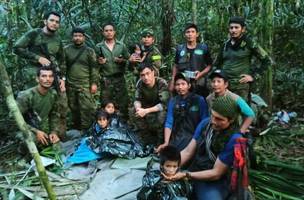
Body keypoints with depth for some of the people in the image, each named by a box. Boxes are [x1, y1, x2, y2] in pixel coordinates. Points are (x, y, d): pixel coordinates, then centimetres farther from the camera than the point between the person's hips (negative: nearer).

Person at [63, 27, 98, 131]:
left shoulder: (89, 51, 3)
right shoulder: (66, 50, 7)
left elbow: (94, 68, 1)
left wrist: (94, 83, -5)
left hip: (85, 85, -2)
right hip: (70, 85, 2)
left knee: (87, 107, -8)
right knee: (73, 107, 11)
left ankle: (86, 129, 3)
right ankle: (76, 127, 26)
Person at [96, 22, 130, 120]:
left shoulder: (121, 45, 7)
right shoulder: (99, 46, 5)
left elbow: (128, 60, 8)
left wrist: (122, 60, -11)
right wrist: (99, 62, -13)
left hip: (120, 79, 1)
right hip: (105, 80, 0)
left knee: (123, 103, 4)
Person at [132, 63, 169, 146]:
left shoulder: (162, 83, -30)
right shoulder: (140, 83, -16)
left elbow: (163, 104, -33)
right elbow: (137, 100, -9)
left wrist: (146, 111, -43)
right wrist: (138, 108, -34)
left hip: (161, 108, -5)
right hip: (149, 105, 5)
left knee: (160, 116, -35)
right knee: (136, 113, -19)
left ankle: (160, 143, -9)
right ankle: (149, 142, -3)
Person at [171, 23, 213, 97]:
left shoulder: (204, 48, 4)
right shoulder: (180, 48, 9)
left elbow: (209, 65, 7)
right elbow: (175, 66, 15)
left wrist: (201, 73, -11)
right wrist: (173, 82, 10)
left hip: (199, 85, -1)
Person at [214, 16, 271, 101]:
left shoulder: (249, 43, -1)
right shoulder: (226, 44, 13)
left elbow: (267, 61, 1)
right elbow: (217, 63, 25)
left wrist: (253, 76, -4)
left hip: (240, 86, -4)